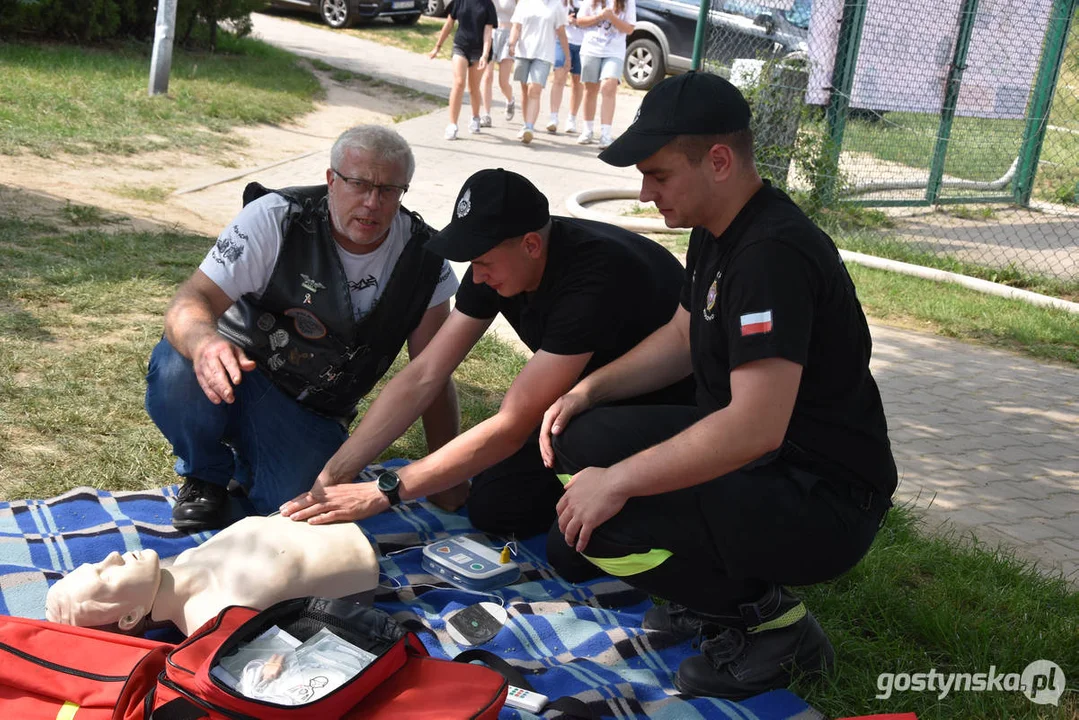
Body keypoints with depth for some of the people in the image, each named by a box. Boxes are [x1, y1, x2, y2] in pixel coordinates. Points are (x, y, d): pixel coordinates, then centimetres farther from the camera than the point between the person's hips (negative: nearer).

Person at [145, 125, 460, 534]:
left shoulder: (422, 258, -9)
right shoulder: (276, 218, -16)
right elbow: (191, 300, -22)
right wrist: (205, 342, -48)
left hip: (312, 414, 2)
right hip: (235, 371, -1)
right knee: (176, 372, -34)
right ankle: (205, 474, 0)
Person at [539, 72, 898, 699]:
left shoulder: (774, 253, -26)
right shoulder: (716, 230, 5)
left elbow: (756, 427, -33)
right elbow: (683, 338, 18)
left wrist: (617, 481, -27)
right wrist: (586, 392, 3)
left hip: (827, 502, -10)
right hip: (750, 454, 10)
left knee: (598, 525, -24)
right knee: (580, 441, 3)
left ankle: (769, 619, -2)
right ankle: (718, 590, 11)